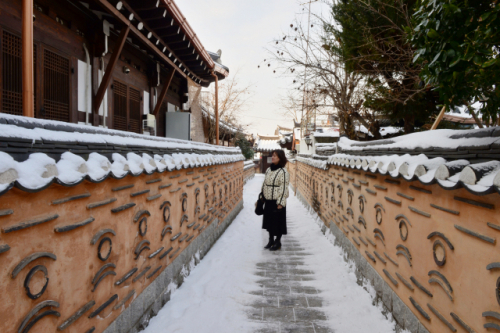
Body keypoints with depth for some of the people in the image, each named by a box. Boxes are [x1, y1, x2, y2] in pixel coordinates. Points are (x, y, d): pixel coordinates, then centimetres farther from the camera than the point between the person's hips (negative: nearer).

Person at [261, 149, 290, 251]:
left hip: (277, 201, -7)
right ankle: (271, 240, 29)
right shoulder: (268, 170, 9)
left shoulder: (283, 172, -14)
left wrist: (280, 203, -18)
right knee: (268, 220, 15)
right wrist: (262, 197, 16)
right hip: (268, 200, 7)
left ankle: (278, 242, 18)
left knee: (278, 221, 3)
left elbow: (284, 188, -16)